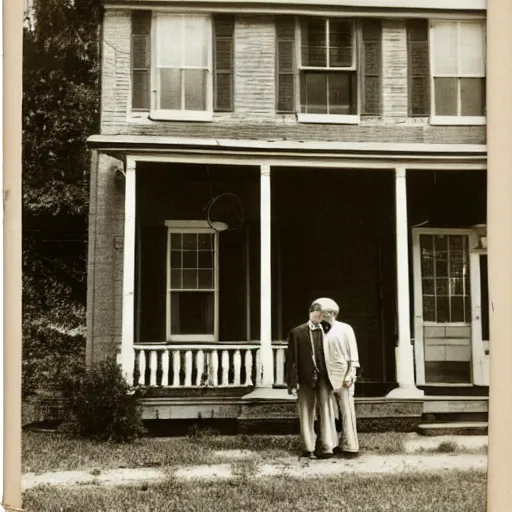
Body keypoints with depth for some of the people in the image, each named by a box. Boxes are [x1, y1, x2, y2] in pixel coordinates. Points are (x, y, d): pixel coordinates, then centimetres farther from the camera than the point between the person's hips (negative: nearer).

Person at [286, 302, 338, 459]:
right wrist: (293, 383, -6)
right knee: (306, 414, 7)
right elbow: (291, 359, 0)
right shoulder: (296, 333, 2)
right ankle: (308, 448, 18)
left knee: (326, 411, -7)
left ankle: (326, 446, -3)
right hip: (305, 378, 0)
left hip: (324, 377, 1)